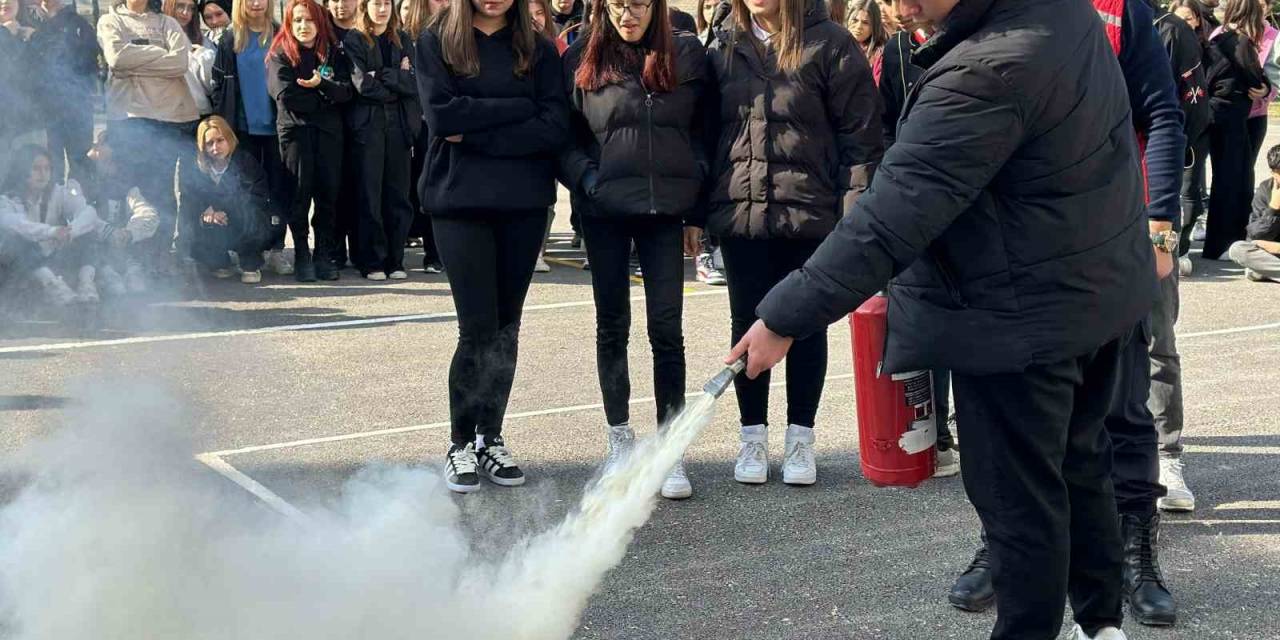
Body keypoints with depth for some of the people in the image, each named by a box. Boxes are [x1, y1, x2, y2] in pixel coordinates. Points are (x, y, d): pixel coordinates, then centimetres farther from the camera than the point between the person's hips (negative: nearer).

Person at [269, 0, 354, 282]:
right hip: (295, 130, -3)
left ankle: (324, 255, 8)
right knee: (300, 193, -3)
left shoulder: (332, 54, 13)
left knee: (329, 194, 0)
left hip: (329, 131, 3)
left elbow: (346, 91, 0)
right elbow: (286, 95, -10)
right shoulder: (280, 55, 4)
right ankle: (301, 256, 4)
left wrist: (322, 84, -16)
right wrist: (323, 99, -5)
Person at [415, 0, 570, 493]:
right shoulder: (436, 43, 4)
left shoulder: (538, 50, 7)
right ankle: (461, 444, 9)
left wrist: (476, 134, -12)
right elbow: (441, 115, -11)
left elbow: (555, 127, -6)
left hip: (524, 202, 2)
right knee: (478, 327, -7)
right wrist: (520, 108, -9)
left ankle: (491, 439, 19)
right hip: (460, 199, -2)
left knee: (506, 327, 7)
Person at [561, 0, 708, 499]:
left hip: (665, 207, 0)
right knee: (612, 325, 10)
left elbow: (703, 135, 6)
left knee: (666, 328, -4)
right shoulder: (581, 62, 3)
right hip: (605, 212, 1)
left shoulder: (687, 56, 5)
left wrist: (697, 213, 3)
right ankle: (618, 435, 23)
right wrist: (586, 180, -11)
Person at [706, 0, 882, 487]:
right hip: (740, 213, 3)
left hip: (810, 214, -3)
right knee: (747, 324, 10)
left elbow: (860, 136, -7)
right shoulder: (724, 49, 7)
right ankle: (753, 437, 22)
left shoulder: (829, 44, -5)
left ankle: (800, 438, 21)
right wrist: (701, 210, 7)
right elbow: (709, 131, 11)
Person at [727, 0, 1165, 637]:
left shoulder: (984, 75, -30)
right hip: (1105, 290, 10)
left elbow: (892, 217, -31)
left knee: (1017, 494, 5)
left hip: (1026, 317, -10)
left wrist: (785, 318, -26)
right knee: (1080, 463, 23)